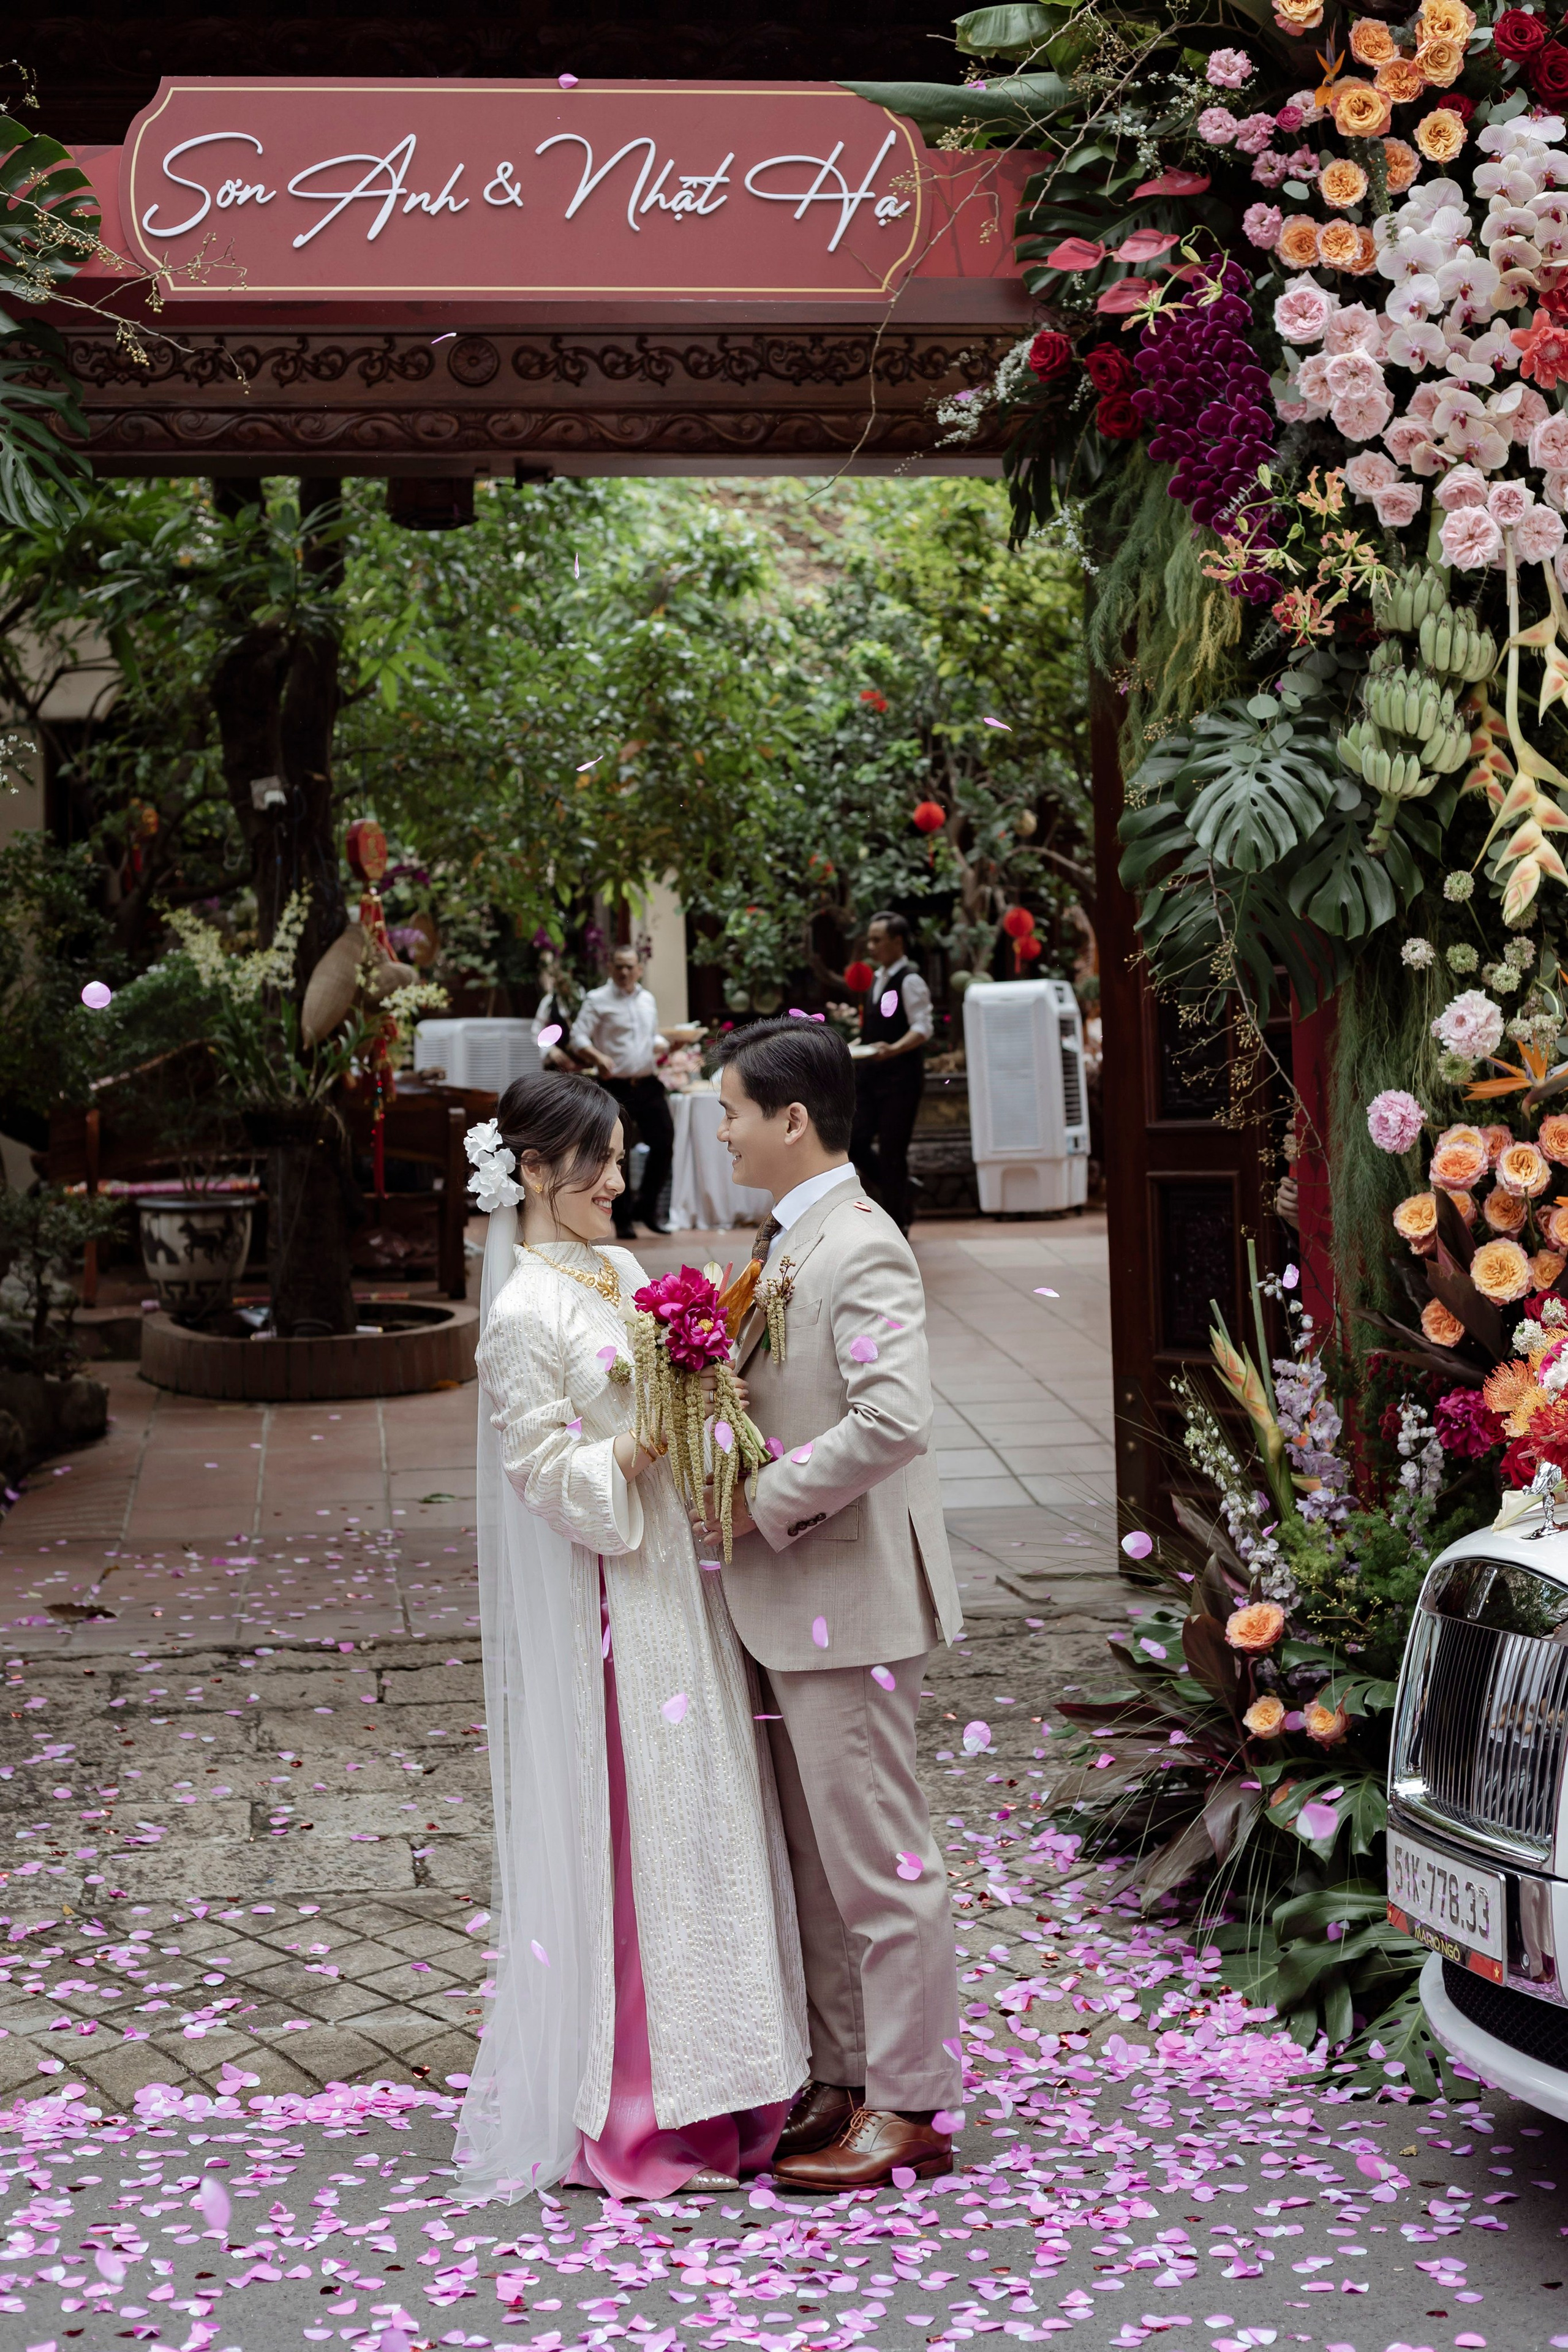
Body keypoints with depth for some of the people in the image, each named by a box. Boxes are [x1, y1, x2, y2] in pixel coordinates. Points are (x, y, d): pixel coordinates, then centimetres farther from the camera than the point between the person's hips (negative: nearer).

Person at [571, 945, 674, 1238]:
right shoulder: (598, 1000, -4)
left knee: (664, 1143, 2)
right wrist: (598, 1057, -29)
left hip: (648, 1084, 5)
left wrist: (667, 1047, 1)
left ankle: (648, 1208, 18)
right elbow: (579, 1036, -11)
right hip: (616, 1088, -5)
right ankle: (622, 1219, 10)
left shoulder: (647, 999, 14)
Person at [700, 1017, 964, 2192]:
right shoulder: (790, 1242, 13)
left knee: (878, 1862, -1)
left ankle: (912, 2107, 9)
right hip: (794, 1603, 10)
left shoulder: (862, 1249, -18)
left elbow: (893, 1419, -29)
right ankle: (843, 2083, 27)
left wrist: (764, 1502, -21)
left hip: (848, 1601, -10)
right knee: (820, 1861, 16)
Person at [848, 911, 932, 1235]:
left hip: (900, 1078, -8)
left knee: (892, 1152, -4)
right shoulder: (878, 979, 15)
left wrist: (892, 1049, -33)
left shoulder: (910, 981, -11)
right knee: (855, 1141, 3)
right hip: (871, 1075, 8)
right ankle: (901, 1196, 22)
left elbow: (922, 1029, -19)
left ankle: (897, 1224, 6)